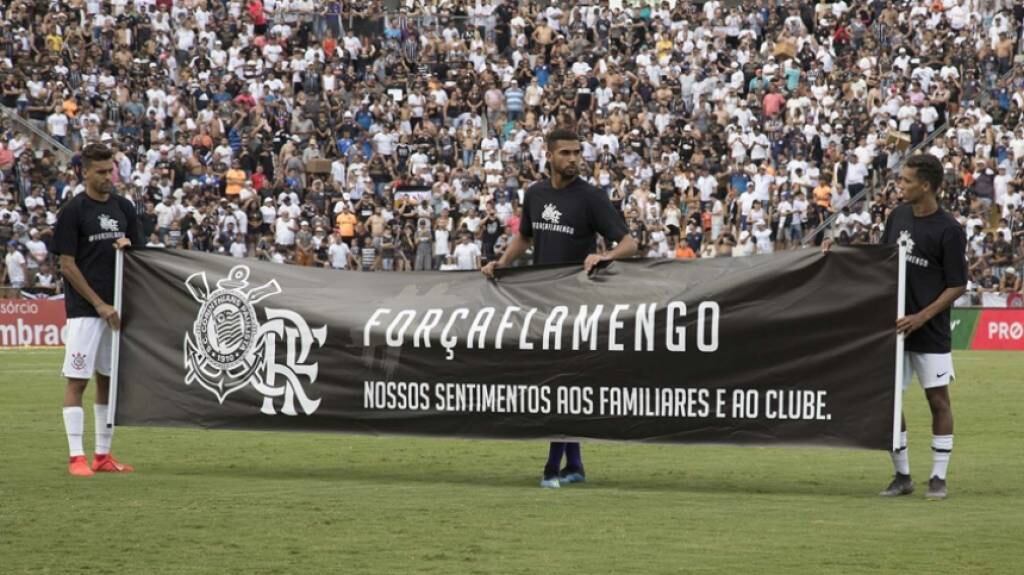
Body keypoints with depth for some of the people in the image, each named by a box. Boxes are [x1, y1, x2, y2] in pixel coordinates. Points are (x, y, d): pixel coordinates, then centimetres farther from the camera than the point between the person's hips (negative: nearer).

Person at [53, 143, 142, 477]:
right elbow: (67, 265, -9)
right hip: (84, 310, -6)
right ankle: (76, 457, -4)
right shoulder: (73, 211, -7)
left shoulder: (124, 208, 9)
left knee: (110, 380, 9)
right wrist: (100, 305, -12)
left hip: (116, 309, 6)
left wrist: (127, 246, -8)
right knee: (77, 381, -5)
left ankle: (103, 455, 15)